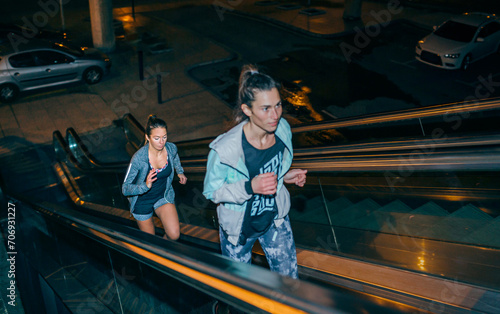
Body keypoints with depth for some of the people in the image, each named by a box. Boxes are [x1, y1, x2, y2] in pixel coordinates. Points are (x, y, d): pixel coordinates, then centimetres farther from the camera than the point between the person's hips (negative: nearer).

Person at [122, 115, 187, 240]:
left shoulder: (171, 148, -17)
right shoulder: (138, 158, -30)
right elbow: (125, 189, -25)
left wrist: (180, 172, 14)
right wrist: (145, 186, -41)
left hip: (164, 196, 3)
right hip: (142, 200, -2)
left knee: (174, 235, -13)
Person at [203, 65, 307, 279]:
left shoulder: (282, 129, -16)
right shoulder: (225, 150, -34)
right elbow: (211, 191, -20)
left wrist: (284, 176, -13)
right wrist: (250, 187, -35)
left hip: (275, 218, 3)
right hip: (239, 227, -3)